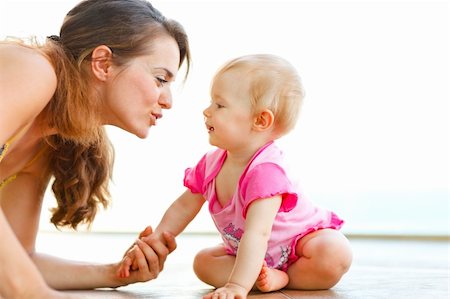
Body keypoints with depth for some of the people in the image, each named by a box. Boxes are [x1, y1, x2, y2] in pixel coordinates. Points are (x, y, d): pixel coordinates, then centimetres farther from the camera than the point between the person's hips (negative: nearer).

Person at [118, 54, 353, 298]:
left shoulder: (265, 170, -37)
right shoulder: (211, 163, -11)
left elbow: (257, 233, -46)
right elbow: (184, 207, 1)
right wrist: (149, 245, -7)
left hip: (304, 238, -7)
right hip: (254, 254, 7)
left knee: (334, 254, -34)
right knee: (203, 262, -11)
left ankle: (281, 278, -13)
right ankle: (274, 277, -16)